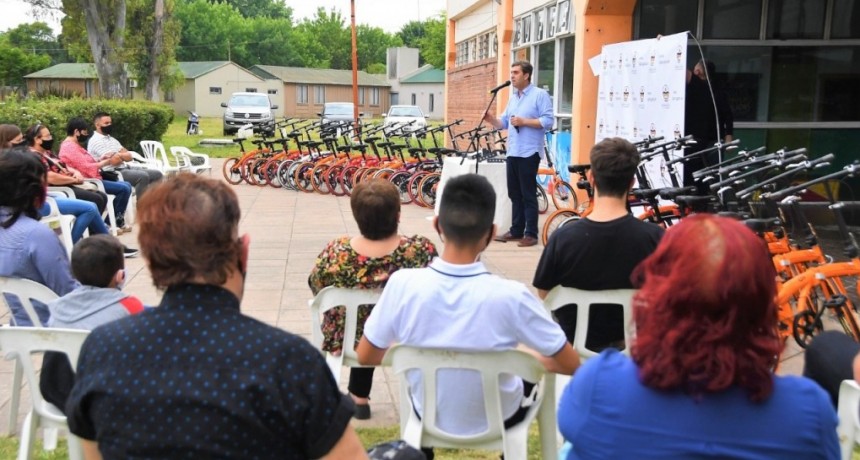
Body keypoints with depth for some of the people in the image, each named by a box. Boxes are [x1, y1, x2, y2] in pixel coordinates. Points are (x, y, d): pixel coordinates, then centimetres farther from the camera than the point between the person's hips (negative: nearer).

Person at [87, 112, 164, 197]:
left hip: (125, 169, 9)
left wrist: (118, 155, -8)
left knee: (157, 174, -2)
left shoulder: (111, 139, 22)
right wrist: (123, 156, 5)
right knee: (143, 176, -31)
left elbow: (129, 156, 12)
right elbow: (115, 161, -17)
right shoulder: (95, 141, -7)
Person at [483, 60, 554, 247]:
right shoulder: (513, 98, 18)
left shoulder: (540, 95, -6)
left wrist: (524, 122, -18)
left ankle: (531, 234, 2)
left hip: (529, 153, -8)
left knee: (528, 195, -4)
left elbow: (548, 121, -14)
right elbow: (504, 123, 17)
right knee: (515, 195, 11)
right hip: (512, 153, 8)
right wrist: (491, 119, -2)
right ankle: (516, 231, 19)